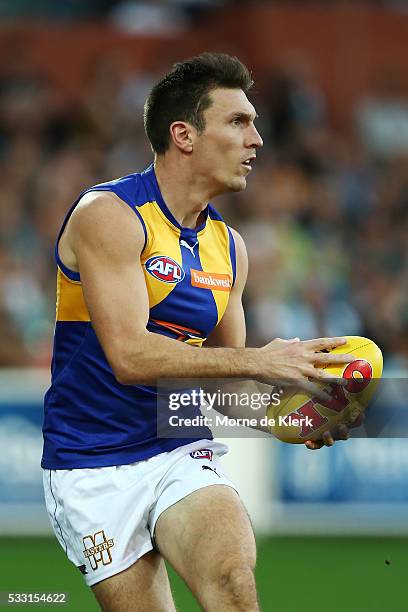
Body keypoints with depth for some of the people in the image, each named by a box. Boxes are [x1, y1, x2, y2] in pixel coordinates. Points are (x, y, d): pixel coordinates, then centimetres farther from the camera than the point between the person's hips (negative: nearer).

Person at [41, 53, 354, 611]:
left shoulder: (228, 246, 11)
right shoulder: (109, 215, -11)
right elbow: (129, 356, -22)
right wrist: (259, 361, -25)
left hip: (182, 455, 4)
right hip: (95, 473, -4)